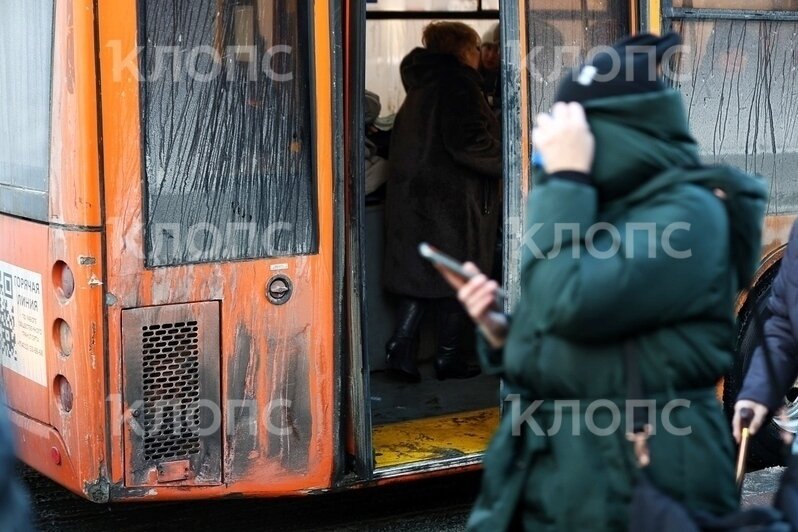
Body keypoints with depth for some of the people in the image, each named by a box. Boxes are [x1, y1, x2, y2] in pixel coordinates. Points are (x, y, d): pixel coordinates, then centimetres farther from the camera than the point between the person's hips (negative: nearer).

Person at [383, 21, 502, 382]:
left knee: (420, 275, 12)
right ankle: (449, 358, 10)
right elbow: (469, 142, -24)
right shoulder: (457, 83, -13)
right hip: (452, 200, -8)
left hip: (413, 197, 8)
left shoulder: (420, 86, 15)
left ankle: (400, 348, 4)